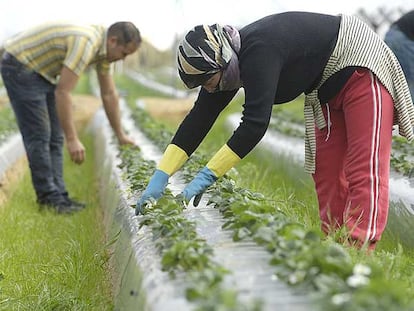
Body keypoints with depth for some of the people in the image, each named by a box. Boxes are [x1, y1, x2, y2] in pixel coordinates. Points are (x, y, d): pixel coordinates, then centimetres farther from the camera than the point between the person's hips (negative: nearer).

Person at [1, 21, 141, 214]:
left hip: (41, 71, 10)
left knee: (55, 137, 7)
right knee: (39, 136, -9)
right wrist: (72, 139, -31)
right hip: (19, 66, -10)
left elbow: (109, 94, 10)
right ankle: (49, 197, -2)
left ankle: (57, 195, 10)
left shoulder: (103, 47, 0)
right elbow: (63, 92, -32)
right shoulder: (85, 43, -30)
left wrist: (120, 135, 14)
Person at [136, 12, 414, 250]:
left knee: (364, 169, -14)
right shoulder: (228, 60, -5)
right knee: (326, 170, 6)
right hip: (329, 87, 10)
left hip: (361, 66, -10)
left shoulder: (258, 53, -34)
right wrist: (160, 177, -10)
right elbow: (199, 119, -5)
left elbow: (255, 124, -38)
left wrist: (207, 176, -35)